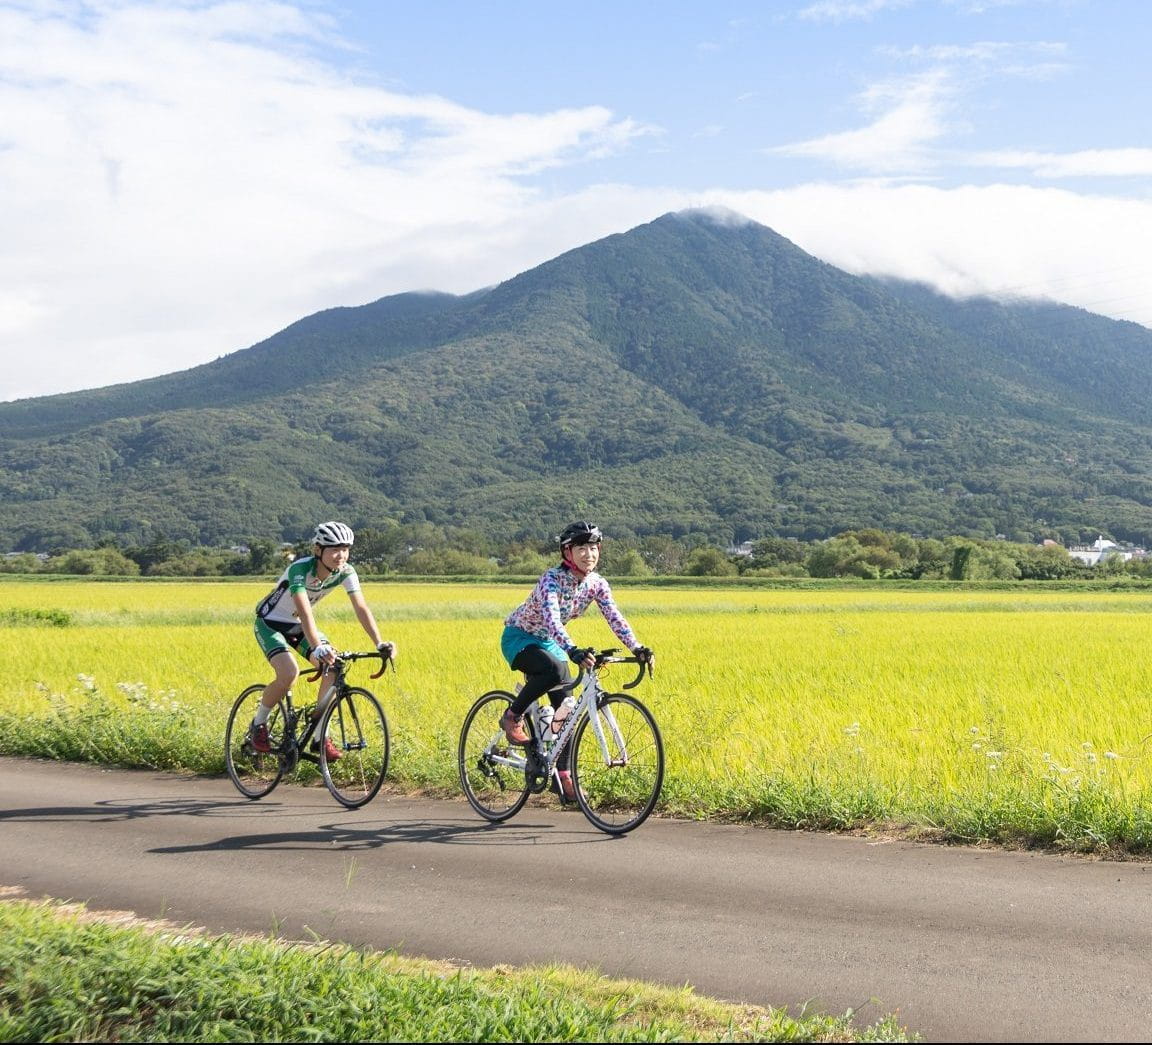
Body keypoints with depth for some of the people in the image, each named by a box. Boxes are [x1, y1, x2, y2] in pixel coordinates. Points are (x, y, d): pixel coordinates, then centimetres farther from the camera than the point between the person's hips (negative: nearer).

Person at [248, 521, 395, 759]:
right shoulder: (300, 569, -33)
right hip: (270, 623, -6)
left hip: (297, 625, 6)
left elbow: (361, 608, -22)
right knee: (289, 673, -29)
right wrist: (318, 648, -60)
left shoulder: (345, 572, -17)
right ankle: (258, 724, -2)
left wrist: (380, 643, -35)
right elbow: (304, 612, -46)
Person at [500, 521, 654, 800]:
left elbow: (615, 619, -14)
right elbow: (552, 620, -43)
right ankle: (513, 716, -14)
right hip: (519, 638, -7)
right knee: (554, 669, -37)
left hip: (549, 642, 7)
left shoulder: (596, 584, -9)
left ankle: (564, 776, 6)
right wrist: (573, 651, -58)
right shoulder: (552, 579, -29)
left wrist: (638, 648, -30)